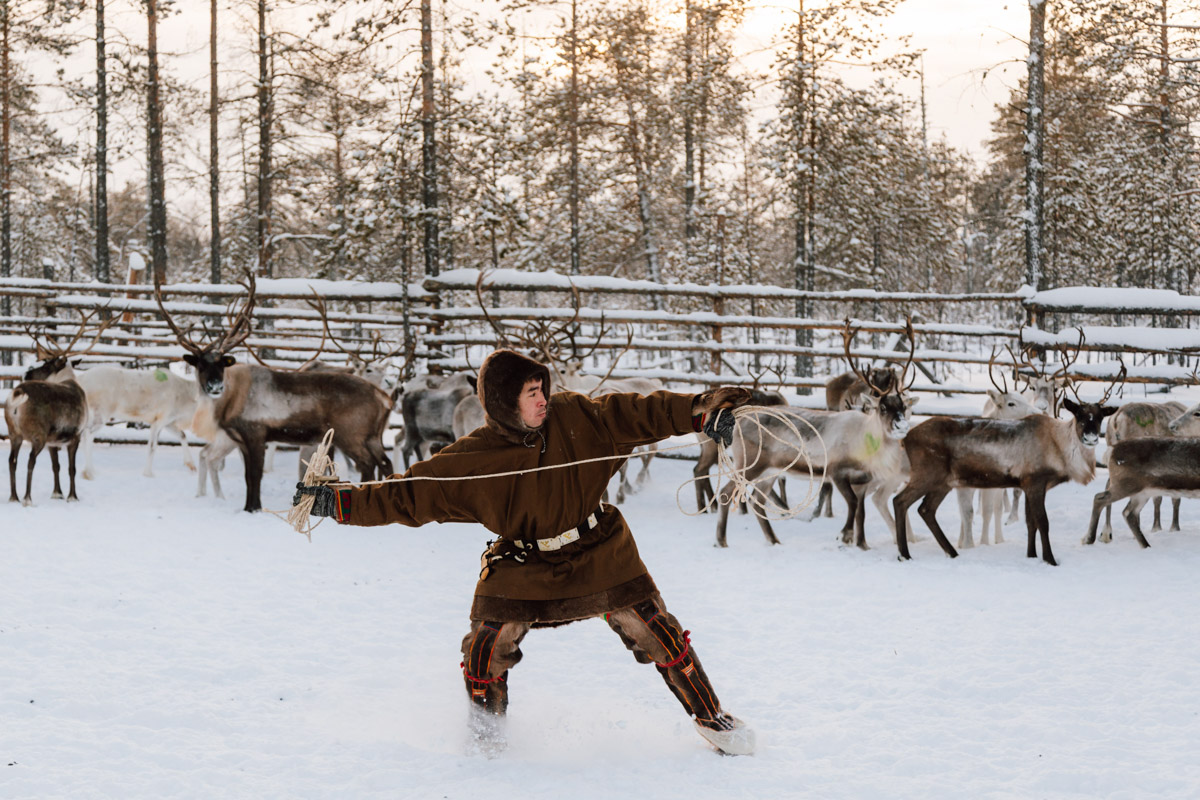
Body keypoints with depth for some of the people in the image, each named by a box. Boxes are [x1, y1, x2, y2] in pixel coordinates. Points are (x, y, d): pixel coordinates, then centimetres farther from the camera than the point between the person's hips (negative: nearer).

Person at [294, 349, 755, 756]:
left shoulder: (574, 417, -9)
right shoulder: (472, 461, -14)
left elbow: (637, 414, -5)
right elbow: (409, 495, -11)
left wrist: (704, 412, -14)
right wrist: (337, 502, -19)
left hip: (600, 555, 1)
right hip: (525, 568, -1)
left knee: (656, 632, 0)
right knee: (487, 647, -14)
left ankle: (710, 717, 20)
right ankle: (486, 735, 16)